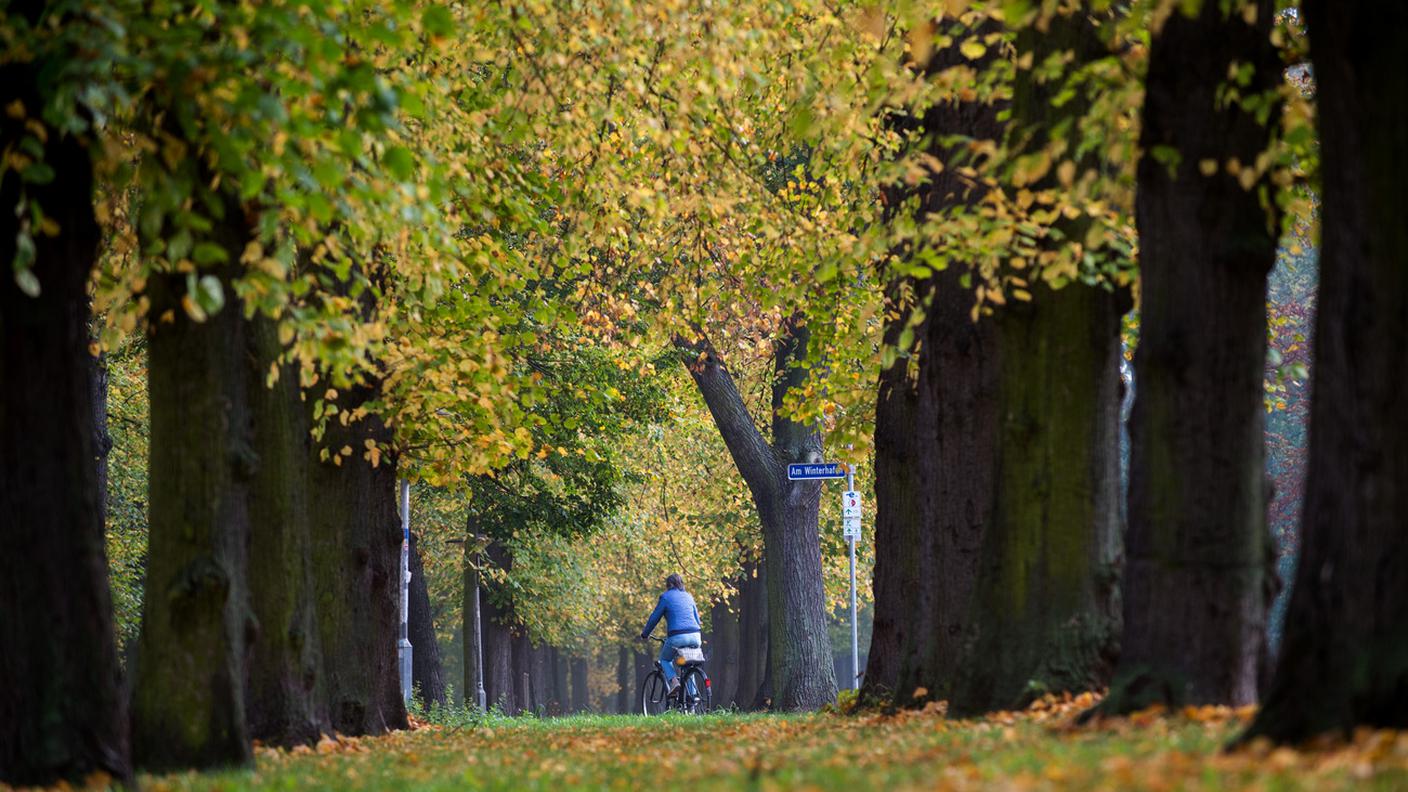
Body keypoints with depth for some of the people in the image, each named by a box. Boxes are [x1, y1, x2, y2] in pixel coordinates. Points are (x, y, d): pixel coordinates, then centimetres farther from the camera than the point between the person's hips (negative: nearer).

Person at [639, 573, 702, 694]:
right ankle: (692, 695, 12)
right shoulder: (688, 596, 19)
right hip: (695, 636, 5)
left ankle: (673, 680, -7)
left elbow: (654, 618, 8)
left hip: (677, 637, -5)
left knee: (665, 660, 20)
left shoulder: (666, 597, 5)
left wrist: (644, 634, 22)